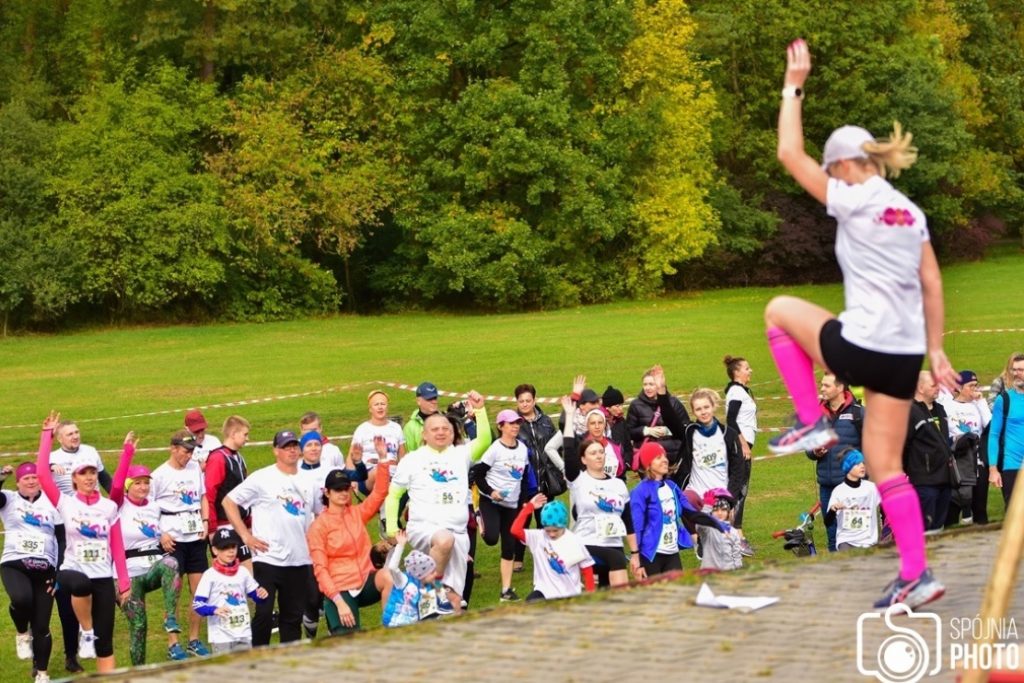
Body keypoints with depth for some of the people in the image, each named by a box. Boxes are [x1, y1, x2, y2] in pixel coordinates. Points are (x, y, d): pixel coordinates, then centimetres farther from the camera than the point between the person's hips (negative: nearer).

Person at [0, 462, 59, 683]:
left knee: (42, 626, 2)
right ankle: (22, 633, -1)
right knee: (21, 599, -34)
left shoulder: (52, 503, 7)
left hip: (44, 568, 2)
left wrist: (60, 572, 1)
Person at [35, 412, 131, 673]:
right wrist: (47, 435, -10)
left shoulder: (109, 506, 4)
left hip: (103, 577, 2)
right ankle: (86, 632, -15)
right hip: (73, 571, -2)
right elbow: (42, 474, -13)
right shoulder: (66, 504, -1)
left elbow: (117, 547, 5)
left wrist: (123, 581, 0)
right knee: (81, 584, -40)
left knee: (105, 641, 1)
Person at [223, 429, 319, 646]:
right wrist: (245, 535, -7)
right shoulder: (262, 478, -4)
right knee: (264, 613, -5)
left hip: (300, 561, 5)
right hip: (268, 558, -5)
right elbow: (229, 501, -3)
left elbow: (312, 519, 26)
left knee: (293, 616, 10)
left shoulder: (307, 483, 13)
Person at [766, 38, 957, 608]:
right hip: (905, 353, 7)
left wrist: (794, 87, 5)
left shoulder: (854, 200, -7)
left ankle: (812, 424, 14)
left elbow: (790, 154, -2)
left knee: (780, 311, 21)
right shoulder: (911, 212, 14)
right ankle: (917, 576, 6)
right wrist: (936, 350, 18)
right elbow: (932, 286, 14)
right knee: (887, 469, 12)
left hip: (862, 346, -7)